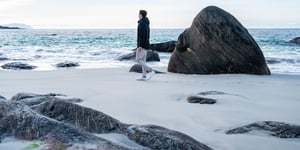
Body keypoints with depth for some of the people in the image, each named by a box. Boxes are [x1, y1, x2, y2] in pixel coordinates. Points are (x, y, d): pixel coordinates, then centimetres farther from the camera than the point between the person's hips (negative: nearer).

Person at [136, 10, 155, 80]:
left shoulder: (142, 23, -16)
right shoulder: (146, 23, 15)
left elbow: (142, 35, -23)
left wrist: (140, 45, -24)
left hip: (142, 45, -10)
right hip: (146, 44, 10)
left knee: (138, 60, -7)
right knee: (143, 60, 9)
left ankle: (151, 70, -14)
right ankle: (144, 76, 9)